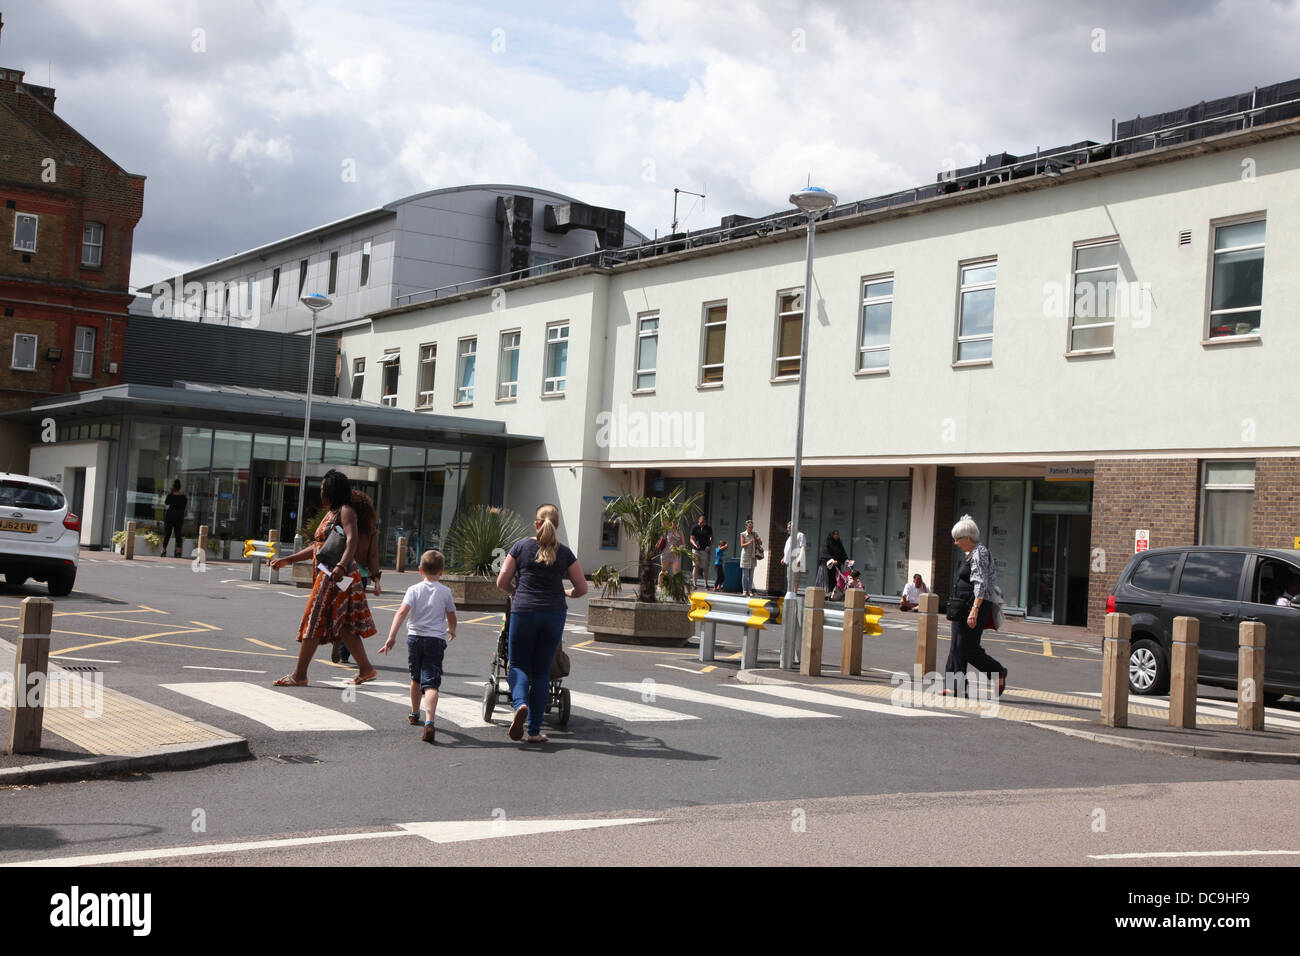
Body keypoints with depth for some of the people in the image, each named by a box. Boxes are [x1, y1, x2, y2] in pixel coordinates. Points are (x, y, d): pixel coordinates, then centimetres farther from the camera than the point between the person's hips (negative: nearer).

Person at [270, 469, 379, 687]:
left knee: (314, 620, -6)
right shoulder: (330, 514, 22)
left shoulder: (345, 511, -7)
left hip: (338, 575, -9)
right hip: (327, 574, 9)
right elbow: (317, 548, 28)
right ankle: (366, 669, 12)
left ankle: (299, 675, -3)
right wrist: (286, 560, 27)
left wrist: (341, 565, -38)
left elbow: (352, 540, -23)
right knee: (343, 624, 8)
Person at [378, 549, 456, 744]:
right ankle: (429, 722, -30)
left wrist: (392, 636, -20)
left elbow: (402, 612, -15)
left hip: (414, 638, 2)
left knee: (416, 678, 23)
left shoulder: (414, 590, 0)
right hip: (436, 640, -2)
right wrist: (451, 630, 34)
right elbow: (451, 617, 12)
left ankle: (414, 715, 42)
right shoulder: (445, 592, 2)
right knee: (431, 683, -10)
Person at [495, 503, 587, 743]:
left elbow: (502, 582, 2)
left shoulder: (521, 546, 2)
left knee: (519, 666, 11)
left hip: (524, 612, -1)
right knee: (542, 671, 9)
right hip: (554, 614, 1)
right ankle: (534, 731, 9)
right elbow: (582, 588, 9)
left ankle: (521, 704, -19)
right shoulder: (564, 553, 5)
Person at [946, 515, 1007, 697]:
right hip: (964, 607, 10)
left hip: (974, 605, -10)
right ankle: (955, 685, 6)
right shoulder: (972, 553, 16)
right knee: (957, 646, 5)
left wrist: (975, 609, -30)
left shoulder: (979, 554, -14)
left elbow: (982, 584, -23)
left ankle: (998, 673, 8)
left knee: (967, 647, -8)